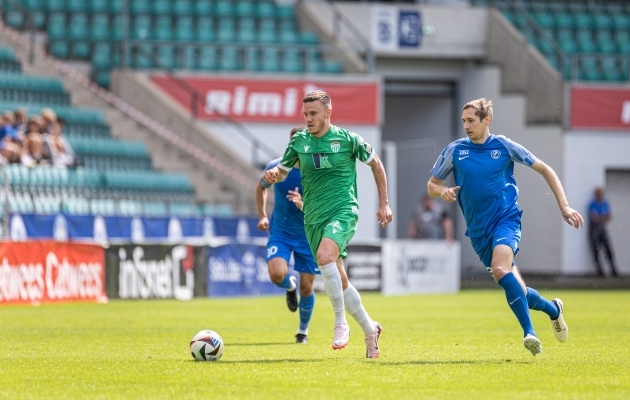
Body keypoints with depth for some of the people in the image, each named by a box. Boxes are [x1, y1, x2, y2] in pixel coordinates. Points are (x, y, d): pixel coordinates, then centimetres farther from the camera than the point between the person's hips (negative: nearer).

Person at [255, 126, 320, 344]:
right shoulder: (276, 167, -9)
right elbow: (261, 187, 14)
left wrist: (303, 205, -36)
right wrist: (262, 216, 5)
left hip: (308, 234, -1)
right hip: (280, 232, 1)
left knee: (306, 287, 1)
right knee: (277, 274, -25)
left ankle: (303, 330, 26)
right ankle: (290, 286, 14)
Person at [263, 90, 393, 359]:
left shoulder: (347, 139, -4)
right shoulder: (298, 142, 5)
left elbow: (376, 164, 8)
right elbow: (283, 170, 15)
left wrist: (384, 204, 8)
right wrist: (273, 175, -11)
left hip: (343, 210, -5)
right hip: (314, 218, 5)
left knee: (325, 256, -31)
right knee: (338, 279, 8)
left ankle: (341, 323, -19)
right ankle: (370, 330, 26)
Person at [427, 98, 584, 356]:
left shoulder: (504, 146, -2)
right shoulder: (455, 151, 2)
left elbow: (544, 169, 7)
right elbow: (431, 186, 10)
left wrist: (564, 206, 0)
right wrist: (442, 191, -15)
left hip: (506, 219, -4)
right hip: (478, 230, 4)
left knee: (500, 269, -31)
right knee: (515, 290, 4)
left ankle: (529, 332, -29)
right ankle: (553, 309, 32)